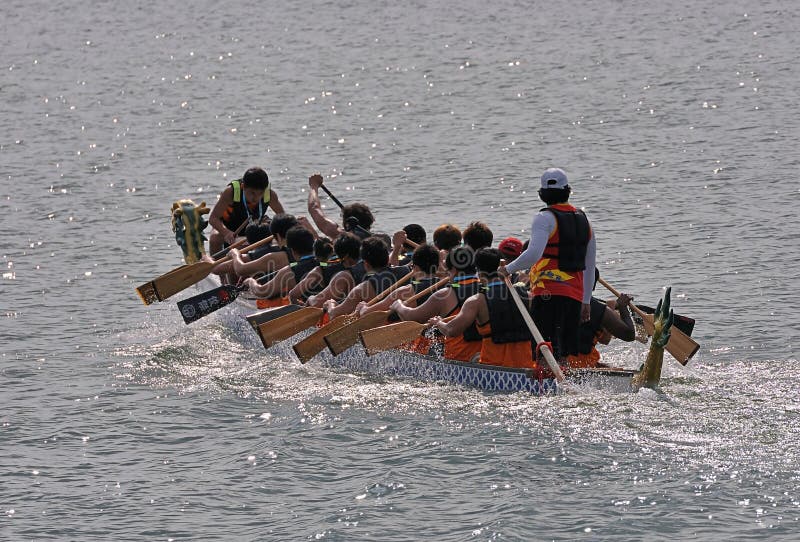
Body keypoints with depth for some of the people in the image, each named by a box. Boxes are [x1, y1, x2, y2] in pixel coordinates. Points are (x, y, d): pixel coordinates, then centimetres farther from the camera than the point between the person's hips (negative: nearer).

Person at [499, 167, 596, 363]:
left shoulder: (545, 218, -5)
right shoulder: (583, 220, 17)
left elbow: (534, 254, -22)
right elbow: (589, 267, 21)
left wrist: (509, 269, -8)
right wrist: (586, 302, 26)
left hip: (549, 293, -7)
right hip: (575, 296, 7)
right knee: (567, 352, 9)